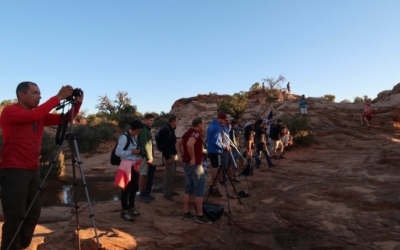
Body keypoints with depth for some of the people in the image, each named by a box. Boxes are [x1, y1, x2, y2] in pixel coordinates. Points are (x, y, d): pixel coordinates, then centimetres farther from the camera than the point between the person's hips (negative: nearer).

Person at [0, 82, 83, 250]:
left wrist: (77, 103, -8)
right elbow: (32, 115, -27)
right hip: (14, 171, -7)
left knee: (33, 214, 13)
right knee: (15, 217, -3)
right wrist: (58, 98, -25)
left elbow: (65, 119, 8)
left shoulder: (40, 116, 11)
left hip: (34, 171, 7)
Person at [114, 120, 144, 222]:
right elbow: (118, 152, -21)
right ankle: (124, 211, 11)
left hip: (133, 165, 9)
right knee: (126, 188, -1)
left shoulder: (132, 137, 13)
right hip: (126, 165, -9)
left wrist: (137, 153, 5)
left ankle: (131, 207, 33)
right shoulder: (124, 137, -14)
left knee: (135, 187, 16)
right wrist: (131, 152, -19)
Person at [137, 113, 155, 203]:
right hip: (144, 156, -10)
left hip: (147, 155, 10)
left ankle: (145, 193, 20)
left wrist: (150, 156, 15)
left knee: (146, 175, 13)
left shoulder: (146, 129, 18)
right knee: (143, 175, -4)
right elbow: (144, 144, -20)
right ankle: (141, 194, 3)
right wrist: (149, 157, -19)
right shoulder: (143, 129, -14)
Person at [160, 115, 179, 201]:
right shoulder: (166, 130, -16)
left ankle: (170, 191, 25)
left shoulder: (171, 129, 14)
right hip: (169, 155, -10)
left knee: (172, 173, 15)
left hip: (173, 154, 10)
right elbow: (164, 144, -22)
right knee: (169, 174, -7)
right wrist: (167, 157, -24)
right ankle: (166, 193, 1)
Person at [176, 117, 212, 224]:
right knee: (200, 190, -3)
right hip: (195, 165, -9)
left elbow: (178, 144, 19)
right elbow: (189, 144, -34)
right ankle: (200, 216, 1)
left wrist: (182, 156, 13)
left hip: (187, 164, 10)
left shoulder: (188, 132, 12)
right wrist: (193, 158, -25)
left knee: (189, 188, 15)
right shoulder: (196, 133, -16)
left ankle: (186, 212, 21)